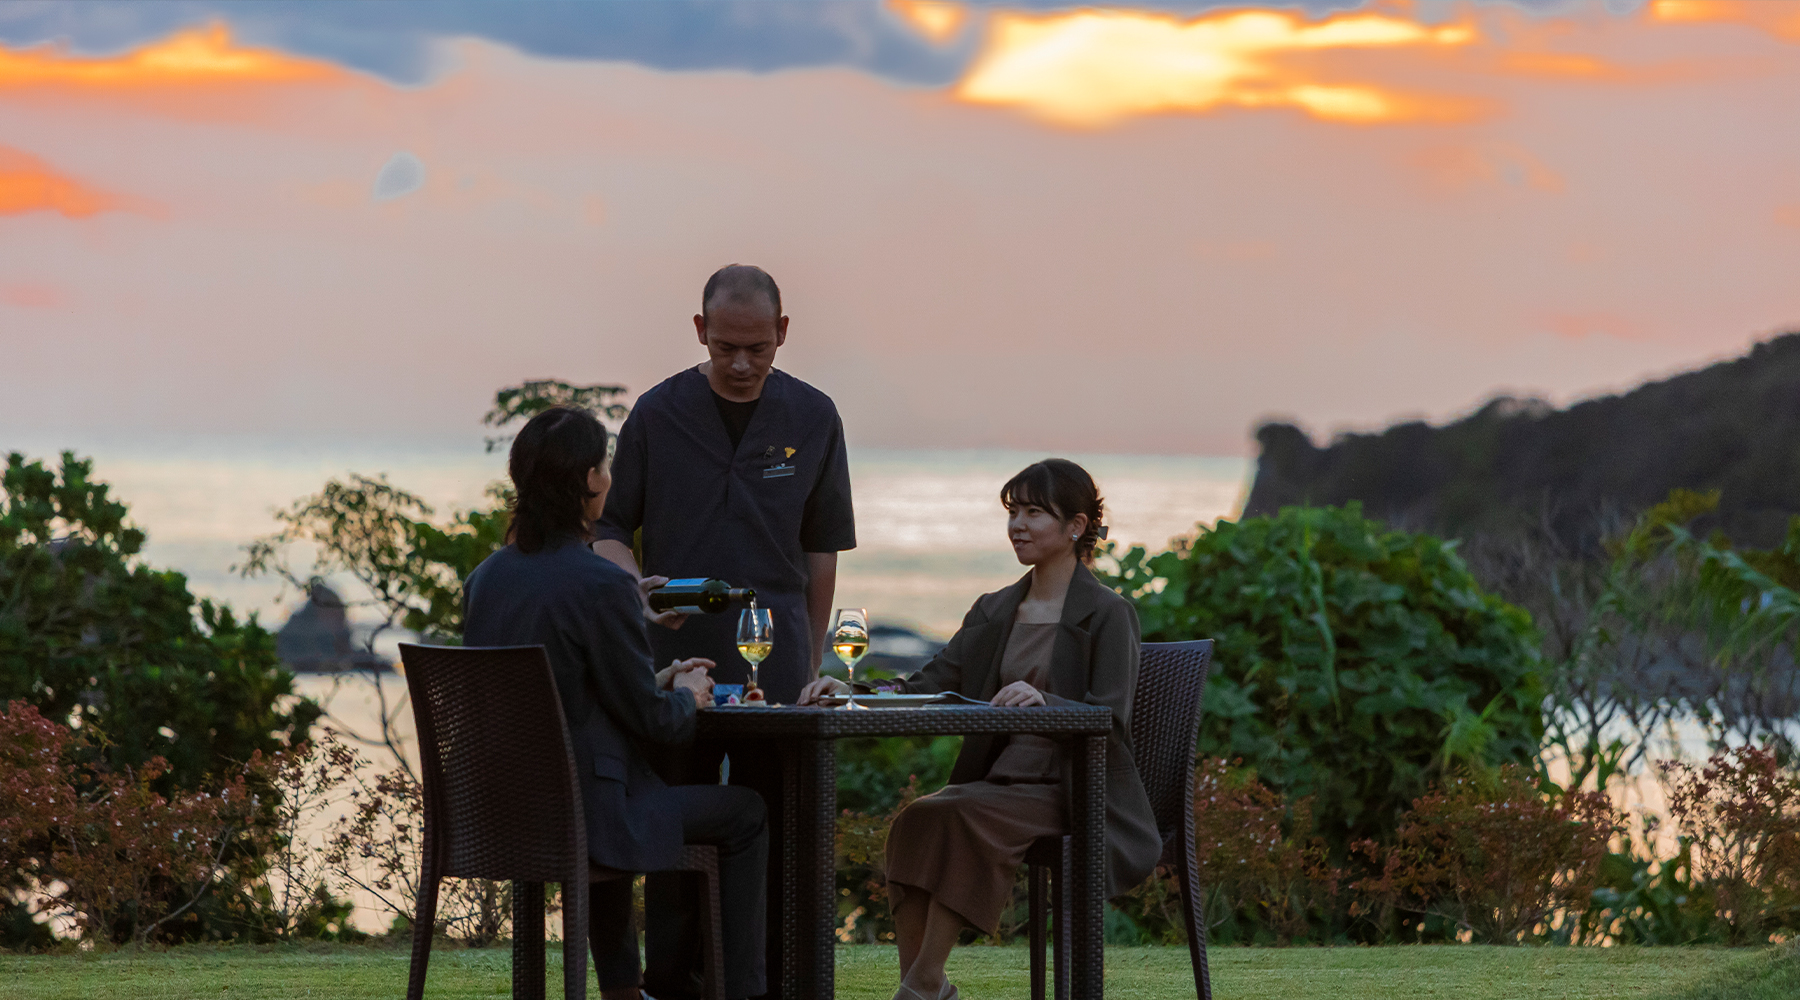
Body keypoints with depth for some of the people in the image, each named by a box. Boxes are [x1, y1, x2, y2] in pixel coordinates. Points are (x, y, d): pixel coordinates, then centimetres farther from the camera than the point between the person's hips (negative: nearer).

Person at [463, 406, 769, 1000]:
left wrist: (656, 683, 17)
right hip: (584, 815, -8)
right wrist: (687, 698, 9)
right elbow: (649, 719, -13)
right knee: (744, 813, 13)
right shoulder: (601, 587, -20)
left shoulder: (485, 579, 3)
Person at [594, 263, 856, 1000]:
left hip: (774, 653, 0)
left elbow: (821, 550, 12)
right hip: (677, 647, 0)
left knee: (772, 828, -3)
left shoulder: (812, 419, 6)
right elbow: (609, 529, 7)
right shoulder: (658, 414, 2)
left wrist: (811, 660, 11)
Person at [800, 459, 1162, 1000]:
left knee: (963, 817, -31)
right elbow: (928, 686, 8)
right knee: (916, 819, -25)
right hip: (1002, 781, 6)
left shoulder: (1108, 616, -2)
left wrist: (1043, 701, -33)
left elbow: (1111, 721, -14)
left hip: (1074, 793, -6)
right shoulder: (994, 612, 17)